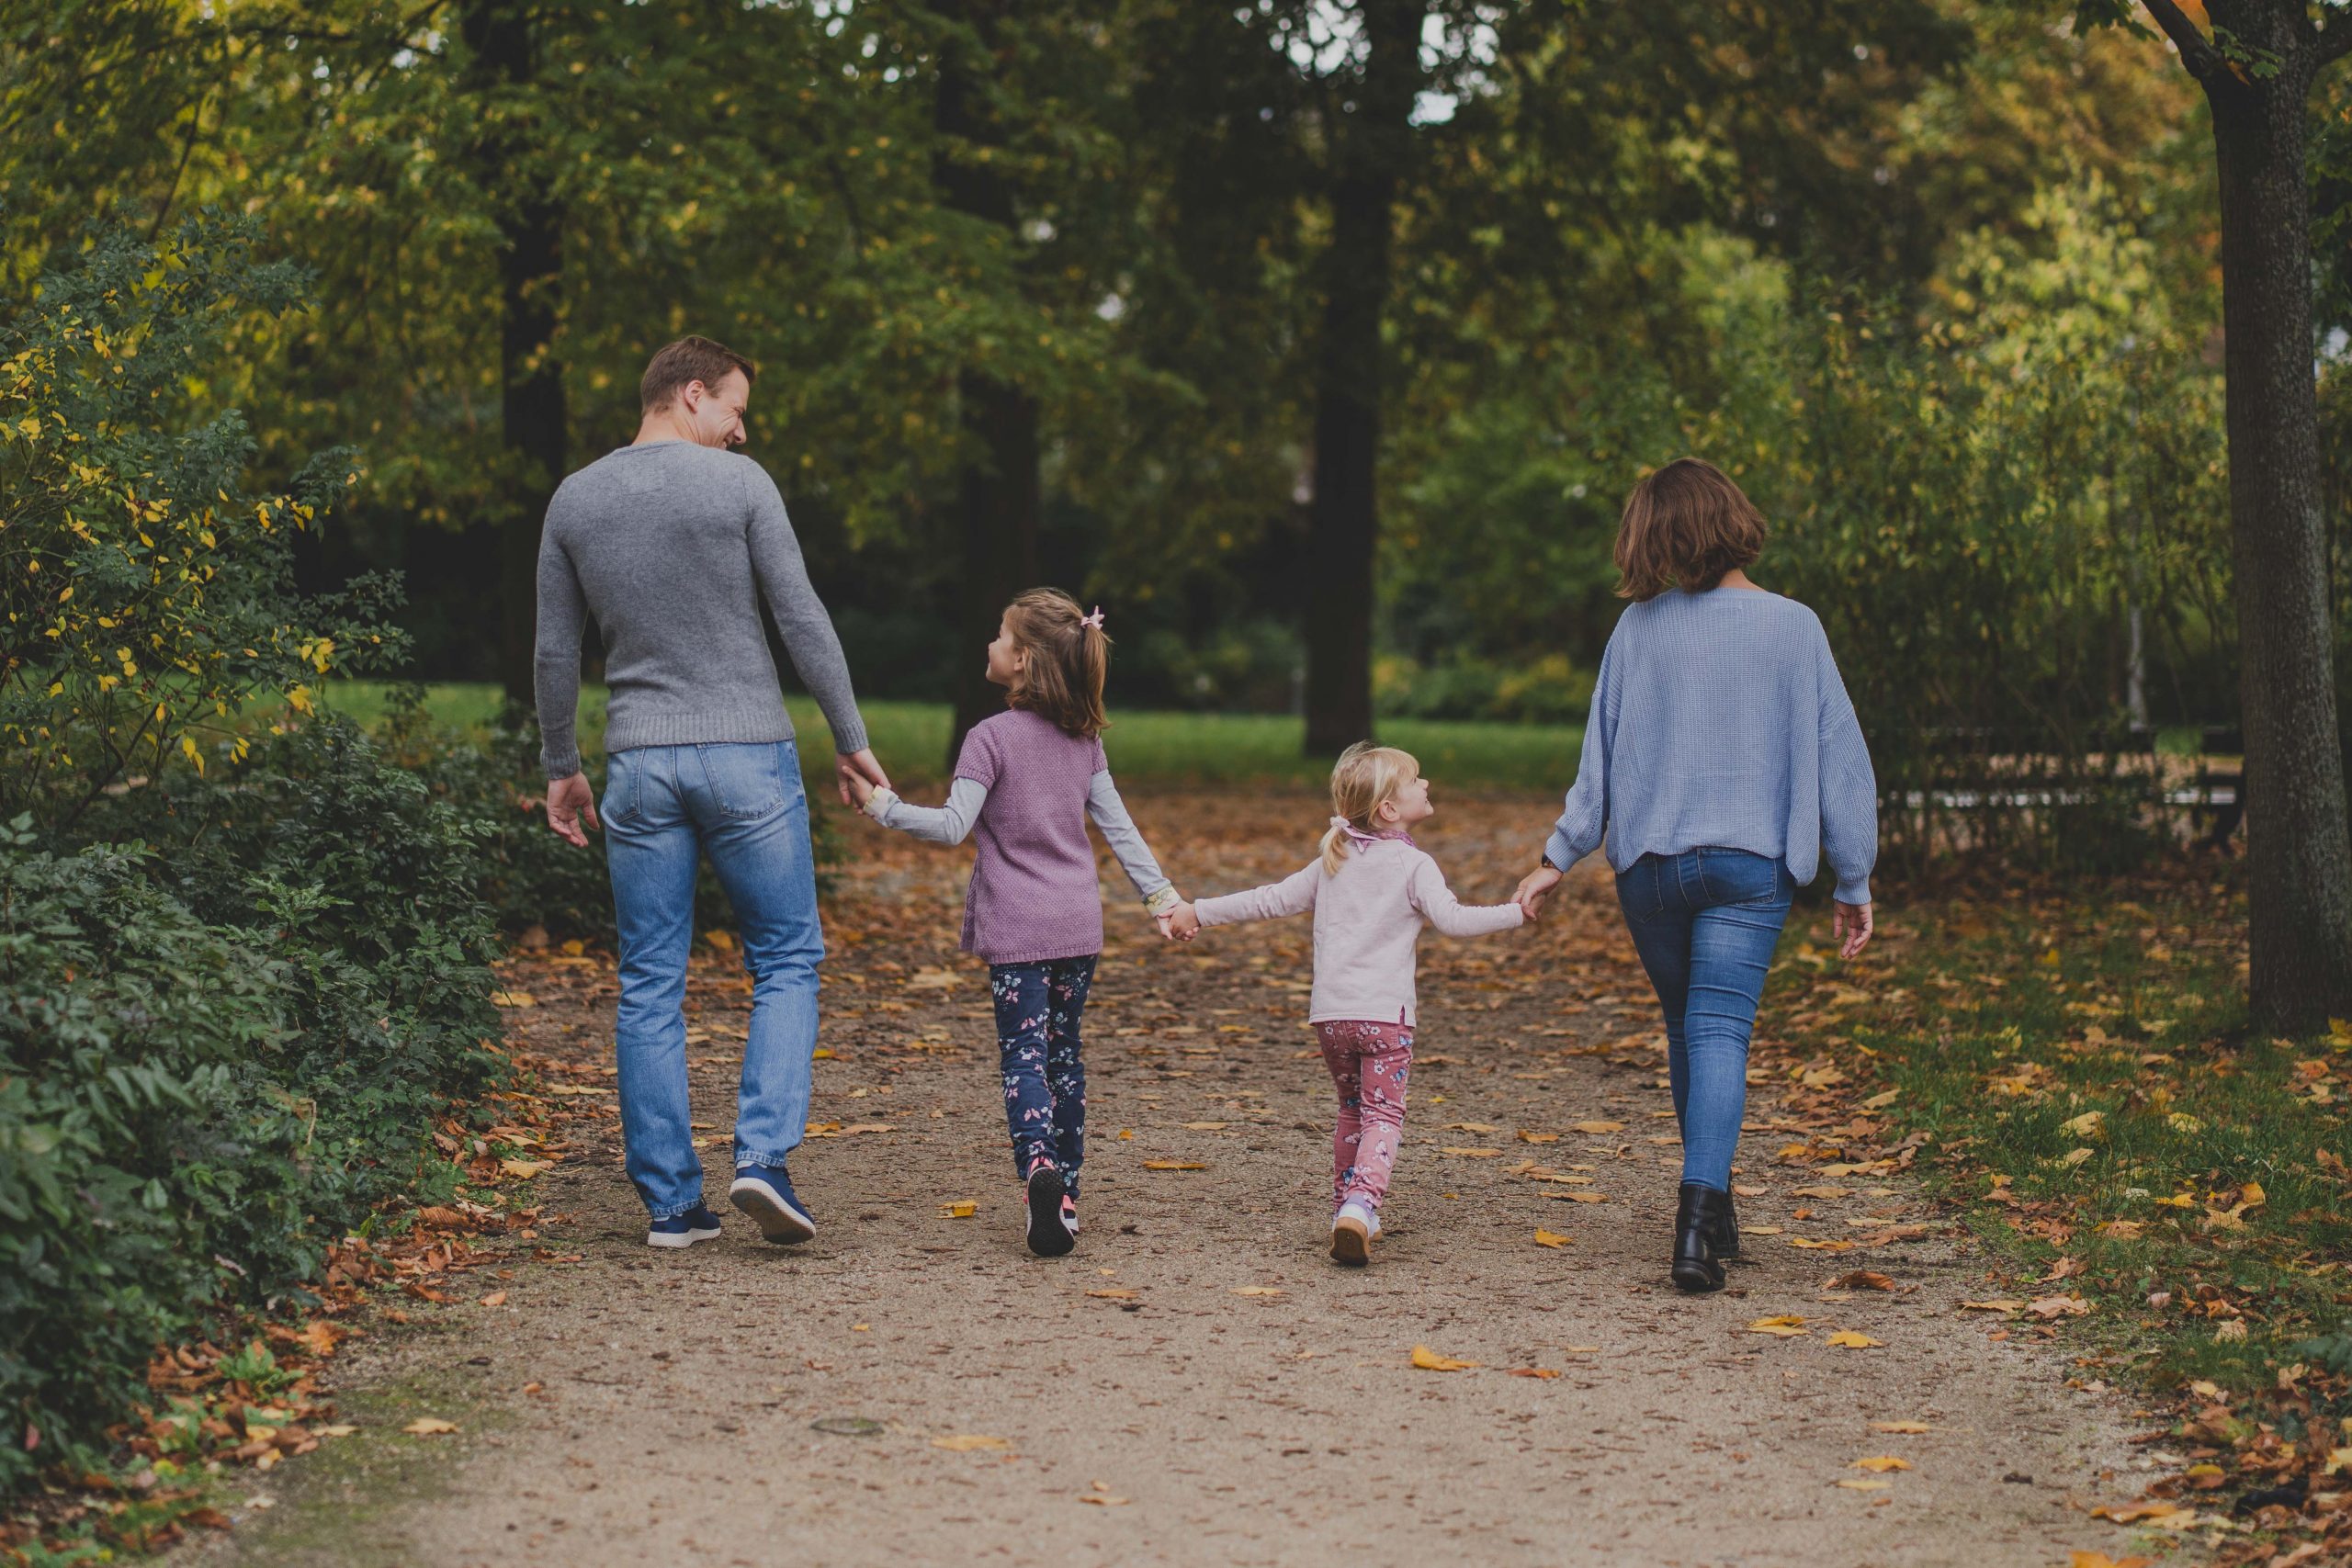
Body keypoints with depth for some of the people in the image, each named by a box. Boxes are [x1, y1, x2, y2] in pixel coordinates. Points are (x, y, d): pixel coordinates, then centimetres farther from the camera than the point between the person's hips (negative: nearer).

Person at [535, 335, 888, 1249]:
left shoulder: (574, 500, 7)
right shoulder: (738, 485, -5)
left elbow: (556, 651, 10)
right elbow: (802, 619, -6)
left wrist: (561, 766, 20)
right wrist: (850, 739, 2)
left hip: (639, 763, 3)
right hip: (746, 755, -3)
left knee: (650, 988, 7)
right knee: (786, 964, 8)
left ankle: (670, 1201, 7)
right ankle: (763, 1152, -9)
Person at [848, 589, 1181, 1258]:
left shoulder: (992, 737, -10)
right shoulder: (1085, 739, 8)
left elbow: (953, 826, -14)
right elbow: (1117, 825, 9)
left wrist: (881, 804, -10)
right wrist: (1161, 893, 15)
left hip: (1016, 927, -5)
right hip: (1078, 925, 5)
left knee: (1024, 1054, -5)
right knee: (1065, 1051, 13)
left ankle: (1039, 1164, -29)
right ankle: (1065, 1195, 14)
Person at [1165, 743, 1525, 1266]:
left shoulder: (1332, 861, 13)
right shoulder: (1414, 865, -5)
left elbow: (1273, 899, 16)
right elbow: (1452, 918, -18)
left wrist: (1201, 912, 25)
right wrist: (1518, 912, -13)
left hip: (1329, 1013, 5)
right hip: (1384, 1014, -5)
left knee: (1352, 1108, 21)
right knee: (1383, 1113, -5)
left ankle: (1347, 1210, 22)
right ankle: (1360, 1202, -27)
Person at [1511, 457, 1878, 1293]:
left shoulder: (1638, 627, -1)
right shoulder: (1792, 627, -3)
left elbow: (1601, 753, 3)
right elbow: (1838, 756, 0)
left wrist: (1558, 857, 12)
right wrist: (1854, 884, 6)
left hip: (1648, 865, 2)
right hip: (1748, 862, -2)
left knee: (1688, 1029, 17)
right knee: (1720, 1032, -7)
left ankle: (1711, 1209, 27)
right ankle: (1700, 1208, -25)